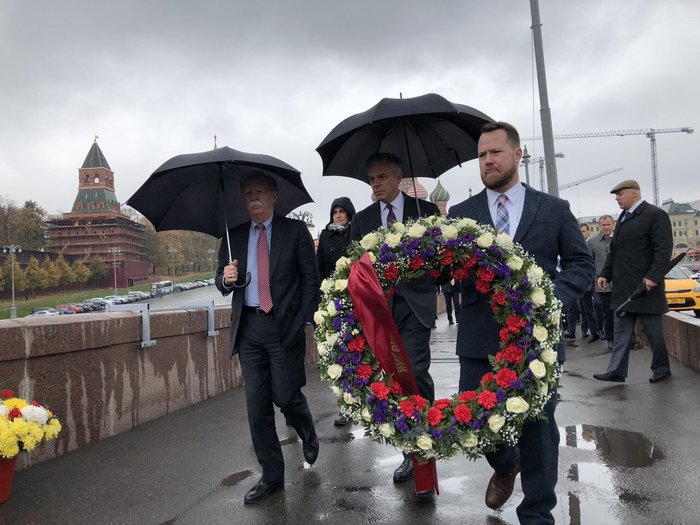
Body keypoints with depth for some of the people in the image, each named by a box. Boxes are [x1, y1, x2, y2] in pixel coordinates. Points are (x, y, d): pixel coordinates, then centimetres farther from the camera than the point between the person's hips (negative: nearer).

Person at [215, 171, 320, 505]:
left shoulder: (295, 230, 1)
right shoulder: (234, 236, 11)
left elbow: (310, 277, -1)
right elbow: (222, 282, 15)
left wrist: (306, 321, -8)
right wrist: (226, 279, -9)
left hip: (285, 326, -3)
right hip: (248, 328, 4)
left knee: (286, 396, -1)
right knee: (257, 405, 5)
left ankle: (308, 435, 35)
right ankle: (271, 477, 19)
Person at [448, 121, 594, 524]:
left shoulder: (554, 209, 7)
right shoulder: (460, 214, 8)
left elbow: (582, 263, 7)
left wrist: (555, 296, -12)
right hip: (480, 337, 1)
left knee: (538, 426, 6)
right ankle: (505, 466, 42)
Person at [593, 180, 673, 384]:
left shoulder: (655, 214, -9)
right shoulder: (623, 217, 16)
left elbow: (664, 249, -16)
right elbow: (614, 250, 19)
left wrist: (654, 276, -24)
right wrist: (605, 274, 13)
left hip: (645, 286, -8)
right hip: (624, 287, 8)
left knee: (653, 331, 5)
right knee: (621, 331, 7)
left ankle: (661, 369, 20)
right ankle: (616, 371, 10)